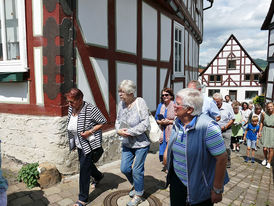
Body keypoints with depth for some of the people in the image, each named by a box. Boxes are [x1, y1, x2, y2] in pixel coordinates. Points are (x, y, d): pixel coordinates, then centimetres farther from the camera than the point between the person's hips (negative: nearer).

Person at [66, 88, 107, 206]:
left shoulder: (91, 109, -23)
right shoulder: (71, 109, 0)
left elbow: (103, 122, -15)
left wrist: (90, 132, -24)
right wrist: (73, 143, 16)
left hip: (90, 144, -8)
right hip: (79, 144, 8)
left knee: (84, 168, -3)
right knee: (86, 163, 22)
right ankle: (98, 176, 54)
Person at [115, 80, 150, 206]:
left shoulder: (140, 102, -18)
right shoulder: (121, 103, -1)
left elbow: (145, 124, -21)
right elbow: (118, 120, 10)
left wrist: (129, 131, -21)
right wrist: (119, 130, -12)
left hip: (141, 143, -6)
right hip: (127, 143, 6)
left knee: (137, 170, 6)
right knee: (124, 168, 12)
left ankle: (138, 195, 30)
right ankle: (135, 185, 42)